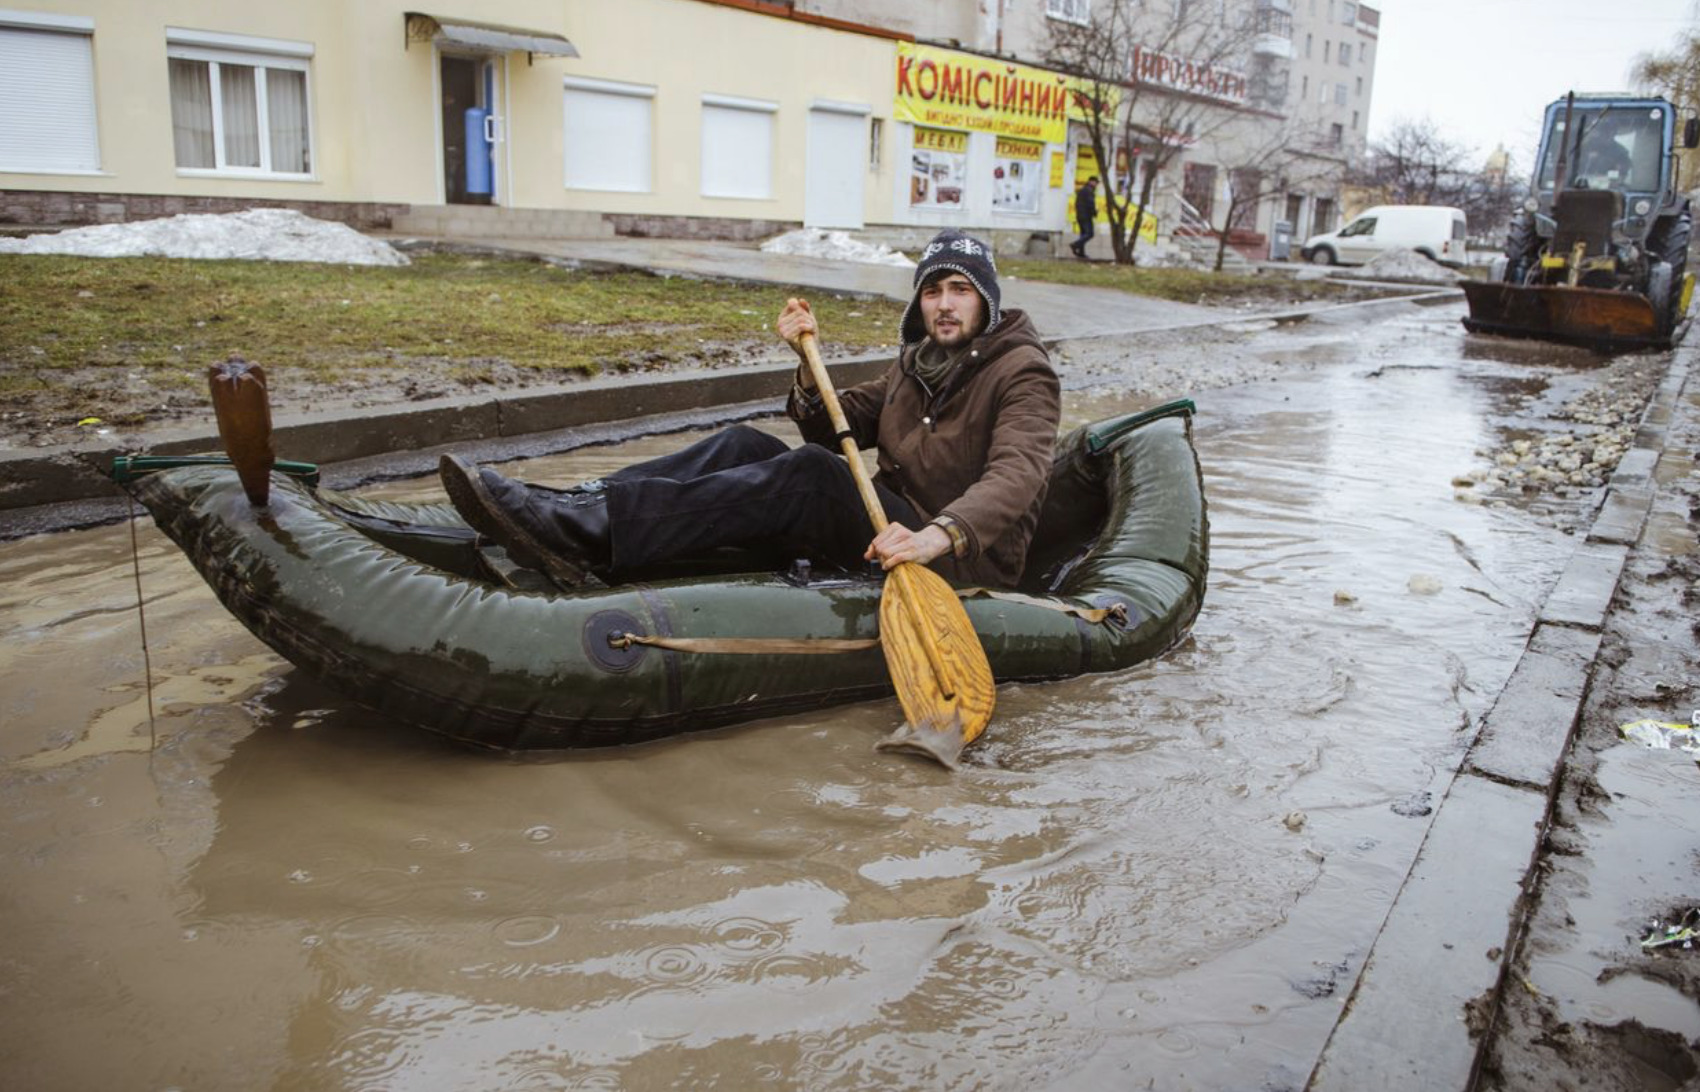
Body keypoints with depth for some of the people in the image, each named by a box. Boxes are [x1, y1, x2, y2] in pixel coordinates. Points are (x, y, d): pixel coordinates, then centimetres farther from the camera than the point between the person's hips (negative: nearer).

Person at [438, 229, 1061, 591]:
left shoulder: (1021, 372, -6)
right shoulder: (917, 360, 19)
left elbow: (1015, 477, -25)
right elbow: (838, 432, 17)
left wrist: (941, 534, -43)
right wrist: (810, 366, -1)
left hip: (961, 556, -7)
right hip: (892, 525, 8)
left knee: (807, 473, -31)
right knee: (745, 445, -11)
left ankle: (583, 534, -42)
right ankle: (572, 509, -27)